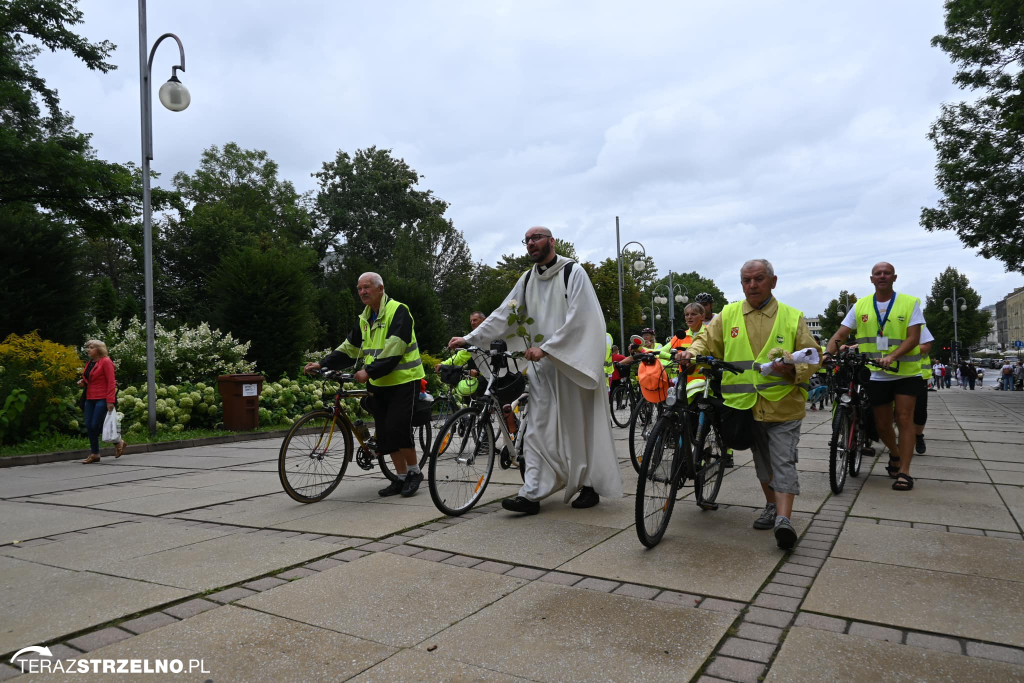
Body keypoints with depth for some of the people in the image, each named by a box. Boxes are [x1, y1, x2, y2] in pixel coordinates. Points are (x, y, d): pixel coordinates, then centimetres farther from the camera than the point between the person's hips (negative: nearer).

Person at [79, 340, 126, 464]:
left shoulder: (106, 362, -8)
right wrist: (83, 382, 5)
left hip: (102, 399, -8)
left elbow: (111, 382, -13)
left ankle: (118, 442, 9)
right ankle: (94, 454, 11)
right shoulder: (89, 363, 17)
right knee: (89, 426, 3)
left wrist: (110, 401, -20)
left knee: (96, 425, -10)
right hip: (90, 399, 8)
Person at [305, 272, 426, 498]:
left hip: (403, 380, -8)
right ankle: (401, 478, 17)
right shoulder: (364, 318, 15)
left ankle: (415, 472, 6)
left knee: (398, 428, -13)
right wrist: (323, 364, 5)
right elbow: (349, 348, 16)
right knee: (385, 433, 7)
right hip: (378, 384, 8)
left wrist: (369, 371, -28)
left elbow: (392, 351, -22)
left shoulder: (398, 311, -12)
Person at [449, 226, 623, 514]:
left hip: (574, 361, -5)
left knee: (581, 424, 4)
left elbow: (577, 319, -14)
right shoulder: (527, 279, 12)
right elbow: (503, 314, 10)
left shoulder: (573, 272, -6)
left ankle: (590, 485, 18)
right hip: (543, 365, 5)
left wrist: (545, 348, -19)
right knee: (538, 429, 0)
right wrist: (470, 338, 3)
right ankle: (532, 494, 0)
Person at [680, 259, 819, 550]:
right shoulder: (728, 315, 7)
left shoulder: (792, 317, 1)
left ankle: (783, 519, -11)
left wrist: (792, 369, -20)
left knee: (783, 461, -9)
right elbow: (707, 339, 9)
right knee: (762, 460, 16)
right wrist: (693, 351, -14)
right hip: (745, 405, 3)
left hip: (783, 404, -3)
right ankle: (772, 506, 32)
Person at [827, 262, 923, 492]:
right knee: (882, 425, 10)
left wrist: (892, 356, -29)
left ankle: (904, 471, -2)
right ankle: (895, 454, 39)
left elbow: (913, 338, -12)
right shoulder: (860, 306, 4)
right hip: (876, 375, 3)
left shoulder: (910, 303, -3)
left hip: (906, 373, -3)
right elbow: (840, 335, 0)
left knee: (904, 419, -9)